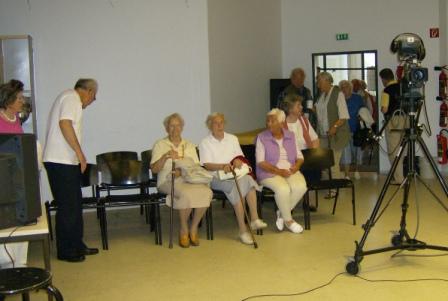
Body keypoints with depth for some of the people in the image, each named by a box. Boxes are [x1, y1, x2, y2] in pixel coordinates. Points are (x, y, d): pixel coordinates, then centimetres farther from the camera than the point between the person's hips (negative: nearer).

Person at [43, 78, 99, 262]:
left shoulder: (69, 97, 20)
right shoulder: (72, 98, -10)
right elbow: (65, 124, -24)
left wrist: (77, 154, 23)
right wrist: (80, 153, -20)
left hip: (64, 161, 10)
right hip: (61, 162, -10)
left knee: (75, 205, 15)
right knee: (68, 207, -2)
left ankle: (77, 245, 24)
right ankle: (65, 251, 8)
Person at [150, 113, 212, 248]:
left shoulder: (190, 145, 19)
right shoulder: (160, 145, 9)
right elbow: (154, 169, -1)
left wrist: (184, 171, -11)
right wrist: (165, 156, -18)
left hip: (189, 179, 3)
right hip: (169, 181, -3)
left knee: (206, 192, -30)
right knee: (186, 194, -37)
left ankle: (193, 228, -14)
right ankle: (184, 230, -15)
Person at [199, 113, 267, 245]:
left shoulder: (232, 138, 20)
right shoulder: (205, 143, 5)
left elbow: (240, 157, 16)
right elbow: (207, 165, -5)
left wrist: (238, 160, -9)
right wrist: (223, 166, -23)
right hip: (217, 177, -4)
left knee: (248, 179, -32)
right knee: (238, 183, -34)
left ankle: (254, 219, -36)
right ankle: (242, 229, -35)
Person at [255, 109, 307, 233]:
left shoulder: (290, 136, 12)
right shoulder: (262, 137, 0)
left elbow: (299, 157, 14)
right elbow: (260, 162, -7)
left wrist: (296, 166, -9)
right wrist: (278, 171, -19)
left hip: (290, 171, 4)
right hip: (270, 173, -4)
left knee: (300, 186, -28)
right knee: (283, 189, -34)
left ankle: (282, 213, -5)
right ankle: (288, 220, -10)